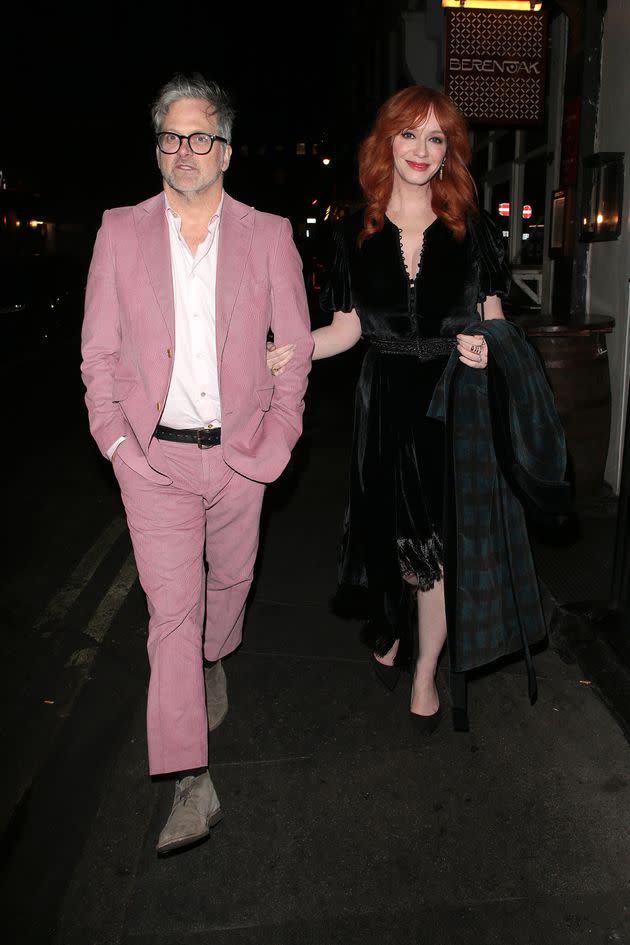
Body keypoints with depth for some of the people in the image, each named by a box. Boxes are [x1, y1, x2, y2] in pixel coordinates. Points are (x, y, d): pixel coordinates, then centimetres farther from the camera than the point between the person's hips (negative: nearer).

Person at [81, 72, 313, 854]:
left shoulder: (269, 235, 4)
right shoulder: (120, 232, 4)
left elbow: (296, 343, 5)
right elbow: (98, 349, 5)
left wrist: (279, 434, -2)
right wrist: (115, 439, -5)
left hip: (241, 453, 1)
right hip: (155, 457, -1)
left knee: (228, 580, 17)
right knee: (171, 607, -3)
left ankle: (213, 663, 51)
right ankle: (191, 785, 5)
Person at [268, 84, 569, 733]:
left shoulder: (471, 229, 4)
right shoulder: (355, 233, 5)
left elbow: (493, 315, 9)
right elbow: (349, 324, 4)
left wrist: (486, 348, -14)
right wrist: (297, 350, -13)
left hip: (453, 401, -1)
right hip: (386, 404, 1)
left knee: (438, 544, 1)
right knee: (394, 533, 10)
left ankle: (425, 674, 20)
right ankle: (391, 632, 39)